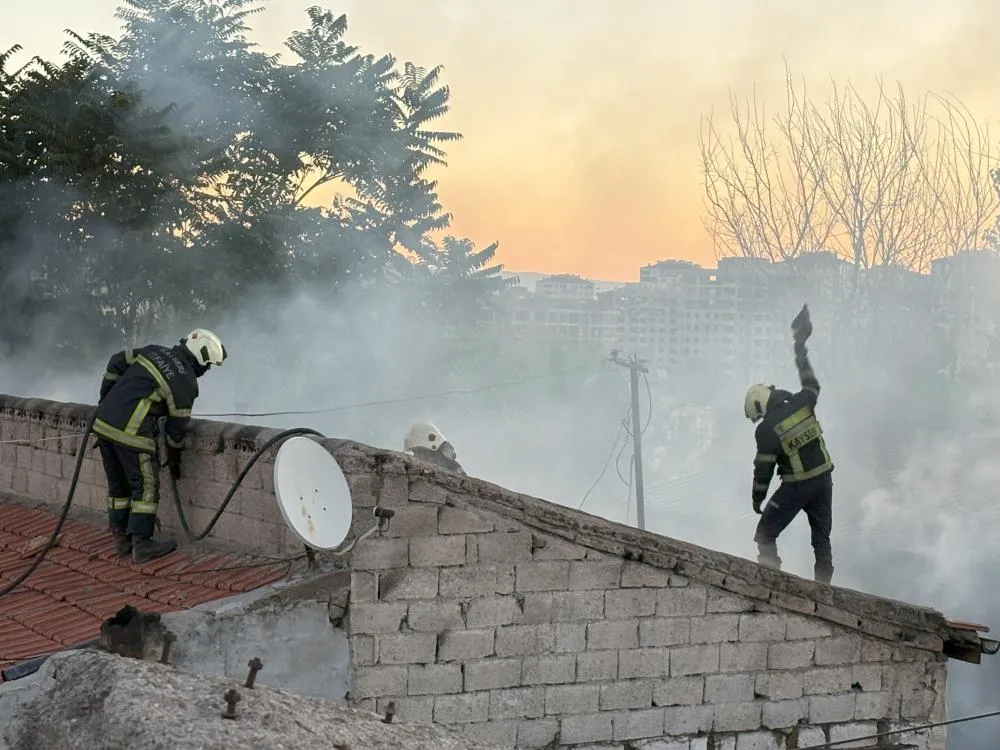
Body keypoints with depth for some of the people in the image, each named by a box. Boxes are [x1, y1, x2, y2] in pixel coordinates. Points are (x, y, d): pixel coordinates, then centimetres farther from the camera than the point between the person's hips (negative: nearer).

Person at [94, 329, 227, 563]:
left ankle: (122, 539, 27)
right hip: (130, 431, -8)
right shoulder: (186, 383, -6)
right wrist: (174, 458, 15)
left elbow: (116, 363, 17)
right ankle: (142, 544, 7)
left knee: (118, 483, 18)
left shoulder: (154, 351, 12)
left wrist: (105, 399, 27)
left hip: (103, 421, 8)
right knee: (146, 485, 5)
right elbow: (177, 424, 1)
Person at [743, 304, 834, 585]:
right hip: (824, 480, 6)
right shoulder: (802, 403, -4)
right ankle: (824, 583, 18)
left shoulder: (766, 430, -15)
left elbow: (763, 468, -9)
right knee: (821, 535, 17)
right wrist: (801, 351, 27)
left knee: (766, 533, 7)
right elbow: (812, 385, 18)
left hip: (796, 487, -6)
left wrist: (757, 498, 5)